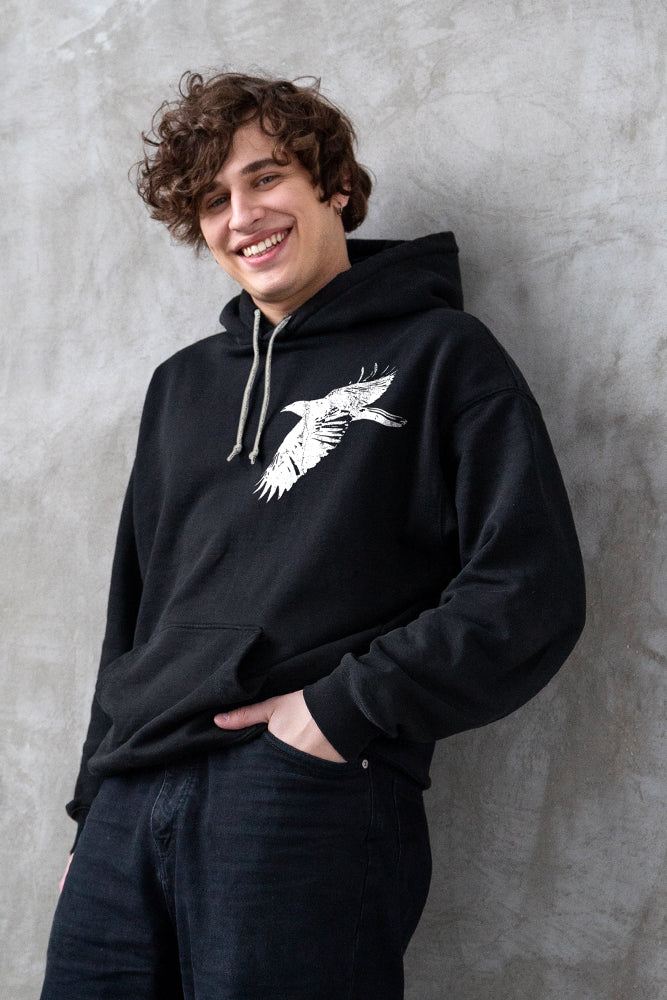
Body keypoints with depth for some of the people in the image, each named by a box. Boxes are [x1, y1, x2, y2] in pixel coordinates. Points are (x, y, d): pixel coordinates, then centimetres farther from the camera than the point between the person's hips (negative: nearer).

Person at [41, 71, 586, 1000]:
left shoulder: (439, 355, 3)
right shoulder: (182, 384, 21)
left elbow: (533, 592, -7)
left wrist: (346, 709, -13)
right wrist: (97, 801, 18)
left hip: (315, 794, -5)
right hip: (131, 808, 6)